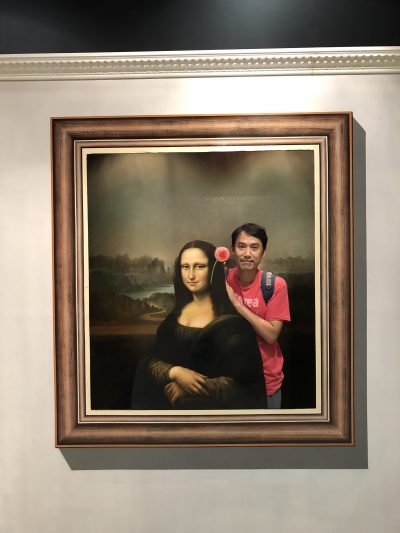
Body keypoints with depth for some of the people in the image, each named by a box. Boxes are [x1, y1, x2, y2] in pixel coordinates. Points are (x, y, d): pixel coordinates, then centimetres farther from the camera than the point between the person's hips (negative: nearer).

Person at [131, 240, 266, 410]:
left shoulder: (232, 321, -9)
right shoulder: (175, 315, 6)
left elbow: (241, 383, -11)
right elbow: (150, 361, 3)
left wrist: (187, 390, -16)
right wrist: (175, 372, -16)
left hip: (211, 405, -4)